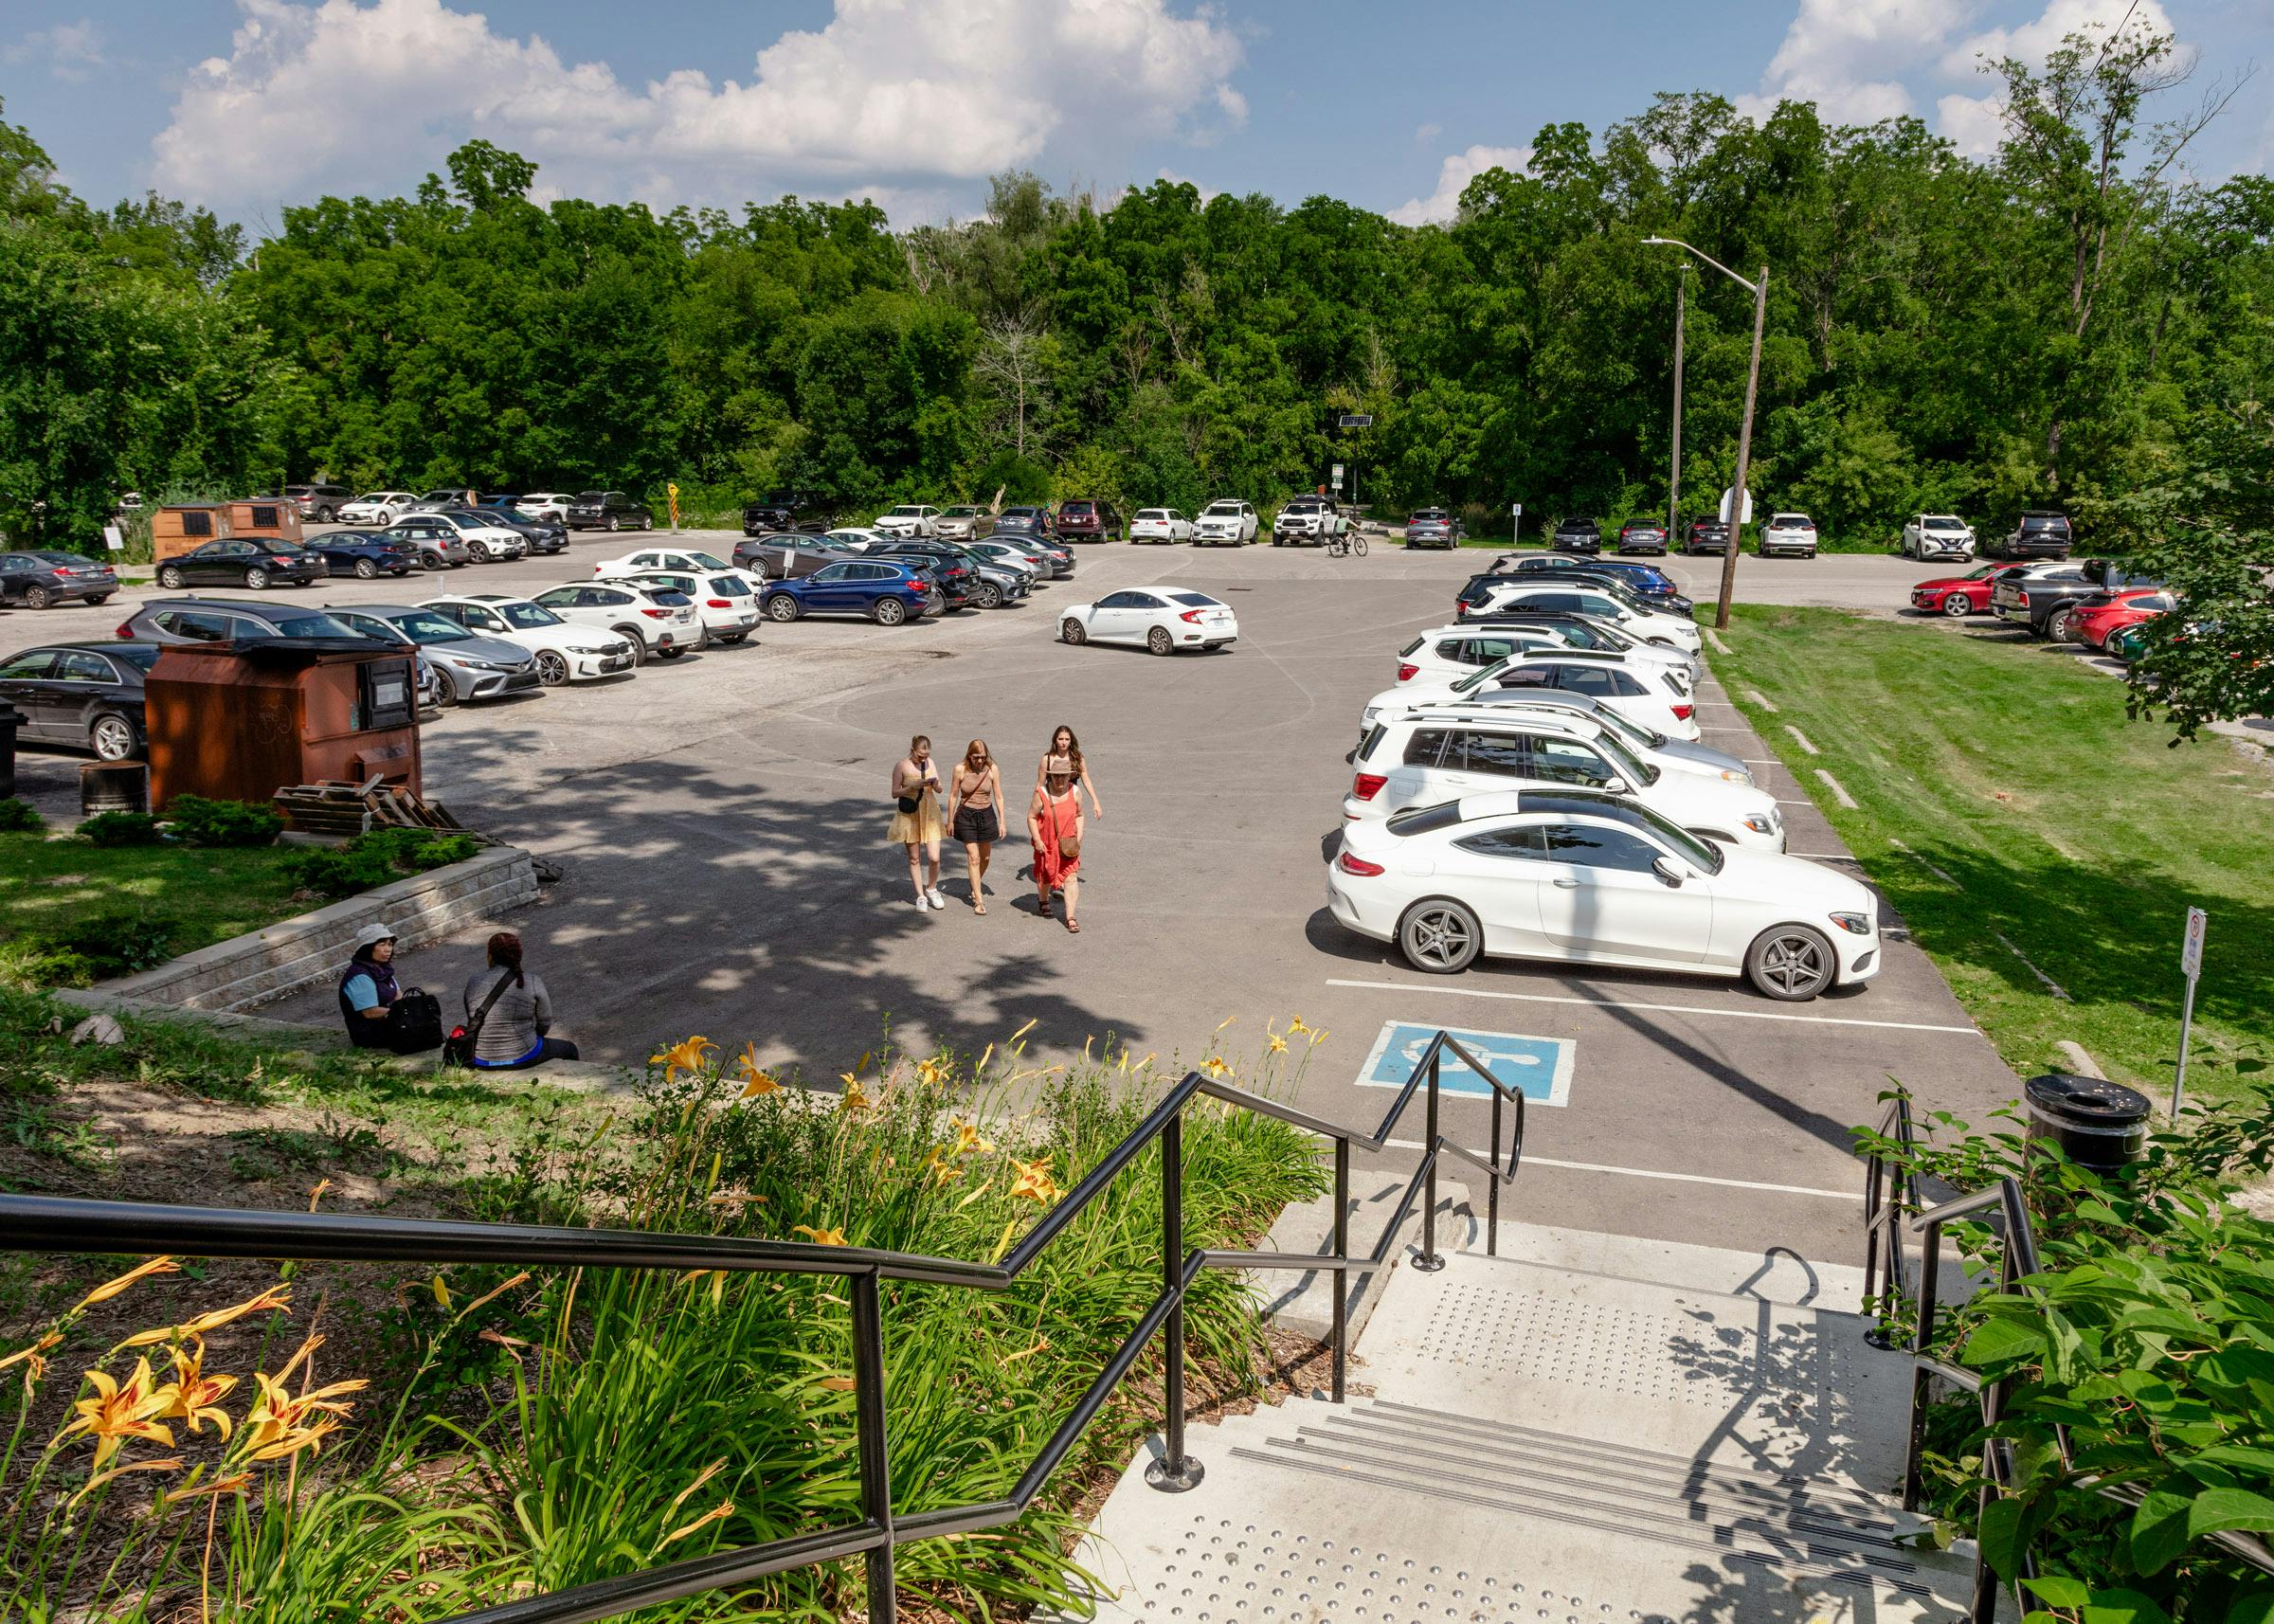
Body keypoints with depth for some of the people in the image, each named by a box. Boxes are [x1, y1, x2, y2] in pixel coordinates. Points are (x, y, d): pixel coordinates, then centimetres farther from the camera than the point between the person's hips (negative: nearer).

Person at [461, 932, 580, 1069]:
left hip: (480, 1061, 3)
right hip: (521, 1058, -3)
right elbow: (544, 1026, -4)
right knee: (569, 1049, 26)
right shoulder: (533, 984, -12)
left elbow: (471, 1020, 6)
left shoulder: (473, 981, -4)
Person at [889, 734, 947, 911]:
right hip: (910, 815, -2)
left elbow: (939, 790, 8)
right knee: (914, 859, 6)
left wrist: (935, 785, -15)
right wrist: (913, 786, -21)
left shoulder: (931, 763, 3)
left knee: (934, 858, -5)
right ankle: (920, 896, 18)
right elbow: (895, 793, -7)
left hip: (930, 813, 2)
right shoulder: (902, 766, -8)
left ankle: (932, 889, 20)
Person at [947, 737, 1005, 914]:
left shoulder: (993, 769, -8)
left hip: (986, 814, 2)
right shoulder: (960, 769, -11)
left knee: (985, 857, 15)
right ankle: (978, 900, -4)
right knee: (974, 858, -7)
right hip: (966, 815, -2)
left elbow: (998, 797, -2)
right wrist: (950, 820, 4)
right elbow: (953, 795, -1)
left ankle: (976, 885, 43)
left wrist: (1002, 822, -3)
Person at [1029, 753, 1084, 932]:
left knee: (1071, 878, -10)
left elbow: (1079, 815, 8)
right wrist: (1037, 840, -15)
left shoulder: (1075, 793, -5)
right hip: (1046, 843, -1)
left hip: (1068, 844, 1)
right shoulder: (1041, 794, -15)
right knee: (1045, 875, 18)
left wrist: (1079, 836, -3)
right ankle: (1044, 901, 50)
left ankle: (1070, 917, -7)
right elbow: (1031, 817, -9)